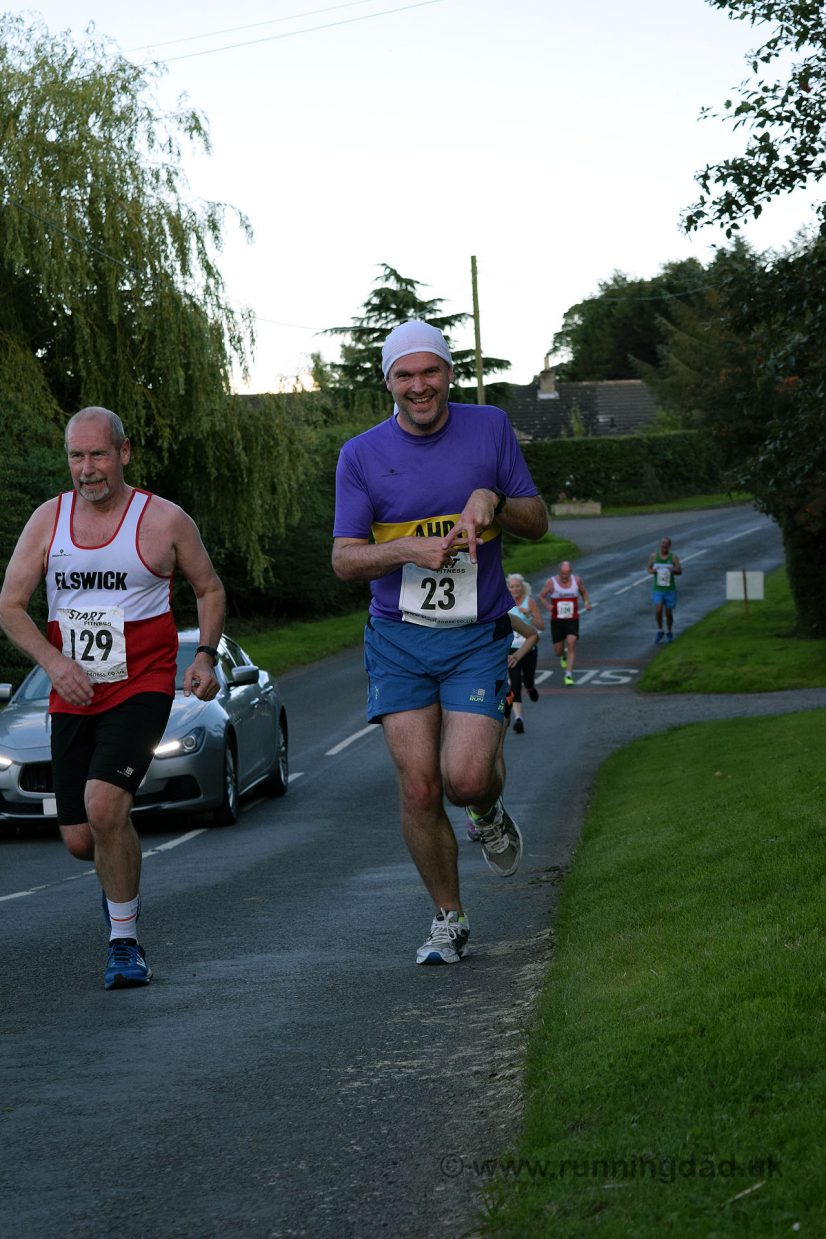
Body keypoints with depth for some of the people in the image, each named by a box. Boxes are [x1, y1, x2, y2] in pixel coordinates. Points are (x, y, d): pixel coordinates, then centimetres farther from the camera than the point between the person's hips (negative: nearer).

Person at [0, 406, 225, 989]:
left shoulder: (164, 520, -3)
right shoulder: (49, 519, 4)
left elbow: (210, 588, 11)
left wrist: (206, 656, -4)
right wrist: (54, 661, -13)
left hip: (141, 689, -4)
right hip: (72, 698, 4)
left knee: (103, 806, -25)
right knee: (80, 840, 5)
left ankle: (124, 941, -8)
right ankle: (125, 872, 44)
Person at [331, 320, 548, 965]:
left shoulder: (490, 427, 3)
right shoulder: (362, 456, 0)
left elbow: (538, 522, 8)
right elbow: (345, 560, -2)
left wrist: (491, 500, -13)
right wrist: (410, 549, -20)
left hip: (478, 638, 0)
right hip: (398, 639, 1)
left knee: (465, 779, -15)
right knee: (419, 787, -5)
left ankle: (490, 812, 23)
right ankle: (449, 918, 14)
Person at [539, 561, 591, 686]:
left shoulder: (577, 580, -2)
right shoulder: (551, 582, -9)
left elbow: (584, 592, 16)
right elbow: (541, 596, 2)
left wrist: (586, 602, -4)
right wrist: (547, 605, -18)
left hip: (572, 620, 0)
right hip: (556, 620, 0)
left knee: (571, 645, -20)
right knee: (558, 651, 6)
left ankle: (568, 675, -17)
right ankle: (563, 656, 45)